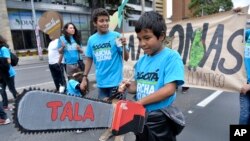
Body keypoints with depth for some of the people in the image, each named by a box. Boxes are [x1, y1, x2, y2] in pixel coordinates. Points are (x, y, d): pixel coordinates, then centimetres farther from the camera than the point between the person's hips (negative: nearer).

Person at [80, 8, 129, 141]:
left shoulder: (116, 36, -8)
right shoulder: (91, 39, 4)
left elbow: (126, 58, -7)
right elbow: (89, 59, 13)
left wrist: (124, 46, -26)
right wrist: (84, 77, 12)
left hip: (115, 80, -4)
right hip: (101, 81, 4)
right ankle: (109, 129, 41)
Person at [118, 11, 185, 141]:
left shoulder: (171, 57, -16)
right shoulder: (141, 60, 3)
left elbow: (169, 89, -23)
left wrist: (140, 102, -23)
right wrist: (129, 86, -9)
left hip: (160, 120, -6)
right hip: (141, 117, 7)